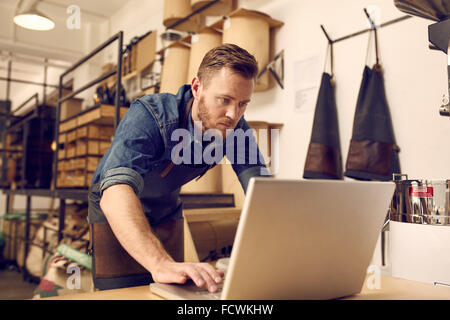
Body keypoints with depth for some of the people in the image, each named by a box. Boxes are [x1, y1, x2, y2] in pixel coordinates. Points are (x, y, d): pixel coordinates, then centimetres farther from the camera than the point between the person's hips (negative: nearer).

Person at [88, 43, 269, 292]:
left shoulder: (235, 129, -19)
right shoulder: (149, 116, -35)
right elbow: (115, 192, -48)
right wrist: (160, 263, -63)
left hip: (167, 214, 4)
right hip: (116, 217, -4)